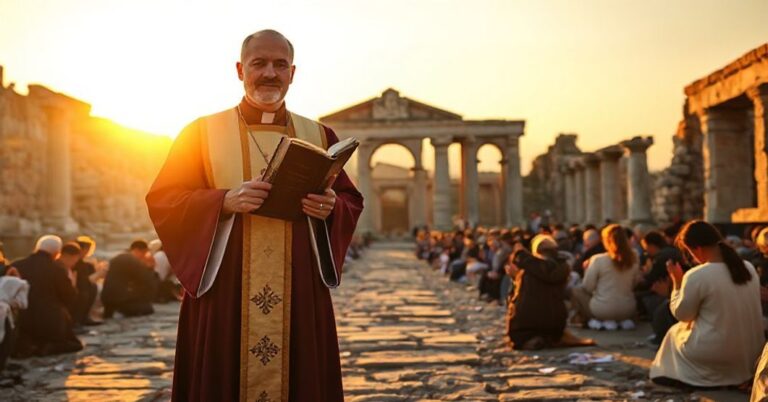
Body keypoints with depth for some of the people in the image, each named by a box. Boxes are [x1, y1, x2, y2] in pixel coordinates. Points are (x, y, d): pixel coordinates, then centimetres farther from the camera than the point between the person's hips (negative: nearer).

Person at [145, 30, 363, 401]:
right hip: (223, 293, -2)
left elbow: (351, 200, 12)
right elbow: (162, 199, -1)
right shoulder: (202, 132, 5)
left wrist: (331, 208, -11)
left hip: (300, 297, 2)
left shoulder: (319, 136, 12)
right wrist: (225, 201, -17)